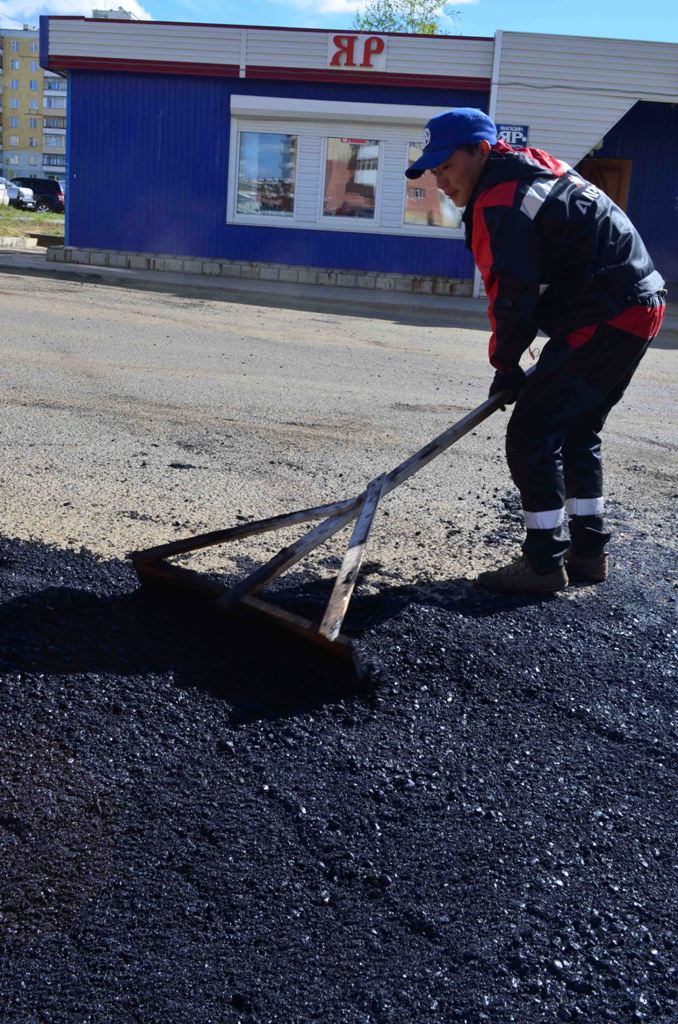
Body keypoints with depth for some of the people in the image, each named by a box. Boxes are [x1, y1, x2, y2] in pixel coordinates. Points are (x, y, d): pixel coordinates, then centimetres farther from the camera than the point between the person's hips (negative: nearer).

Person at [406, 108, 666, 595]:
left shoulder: (501, 205, -17)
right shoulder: (529, 168, 16)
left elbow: (513, 297, -16)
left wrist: (506, 366, -1)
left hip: (606, 320, -10)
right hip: (639, 306, 10)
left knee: (531, 433, -6)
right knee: (576, 431, 19)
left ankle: (545, 563, 1)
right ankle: (589, 551, 25)